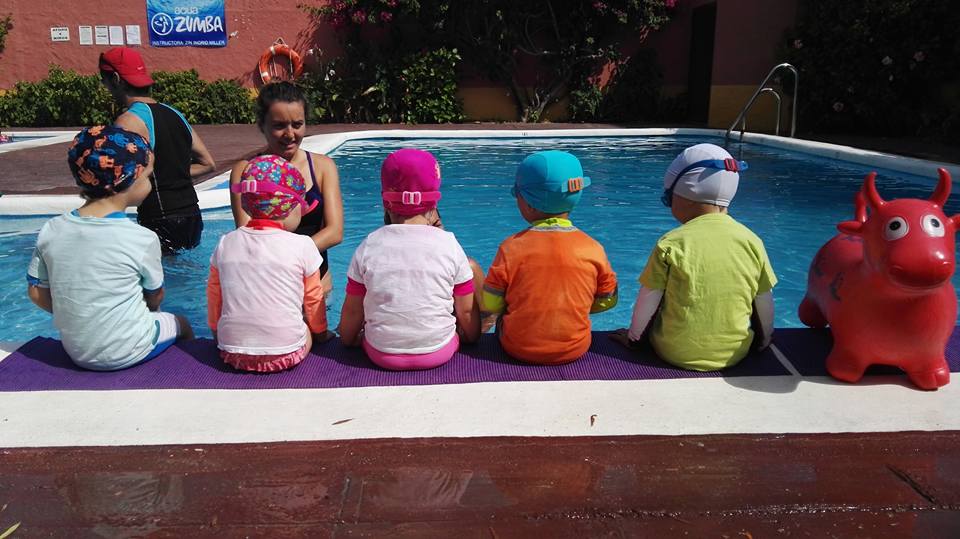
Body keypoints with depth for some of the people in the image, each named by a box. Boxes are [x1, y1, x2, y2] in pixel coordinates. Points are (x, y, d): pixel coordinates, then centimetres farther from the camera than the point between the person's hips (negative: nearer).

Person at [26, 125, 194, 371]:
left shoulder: (51, 230, -9)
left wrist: (78, 317, 13)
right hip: (128, 354, -5)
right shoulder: (143, 239, -21)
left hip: (76, 353, 5)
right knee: (181, 324, 23)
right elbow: (155, 296, -6)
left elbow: (36, 292, 0)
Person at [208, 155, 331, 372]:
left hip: (233, 352, 4)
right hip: (285, 354, -4)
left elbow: (214, 295, 13)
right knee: (309, 329, 25)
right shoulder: (302, 246, -8)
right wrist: (321, 332, 21)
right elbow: (313, 299, 4)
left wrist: (218, 333, 29)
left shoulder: (225, 243, 3)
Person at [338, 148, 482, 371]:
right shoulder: (449, 244, -11)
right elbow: (466, 311, -4)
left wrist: (348, 339, 19)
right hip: (439, 352, -2)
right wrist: (472, 337, 16)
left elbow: (352, 311, -1)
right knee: (472, 269, 13)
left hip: (382, 355, 2)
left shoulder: (369, 246, -9)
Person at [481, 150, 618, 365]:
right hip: (575, 350, 2)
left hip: (519, 349, -2)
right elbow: (607, 301, 3)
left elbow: (488, 307, -8)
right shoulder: (593, 249, -10)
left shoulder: (512, 247, -15)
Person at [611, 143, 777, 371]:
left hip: (677, 354, -2)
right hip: (734, 354, 2)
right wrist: (764, 339, 21)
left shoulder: (670, 243, -13)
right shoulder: (751, 241, -5)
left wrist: (633, 336, 11)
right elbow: (764, 303, 3)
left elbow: (648, 299, -7)